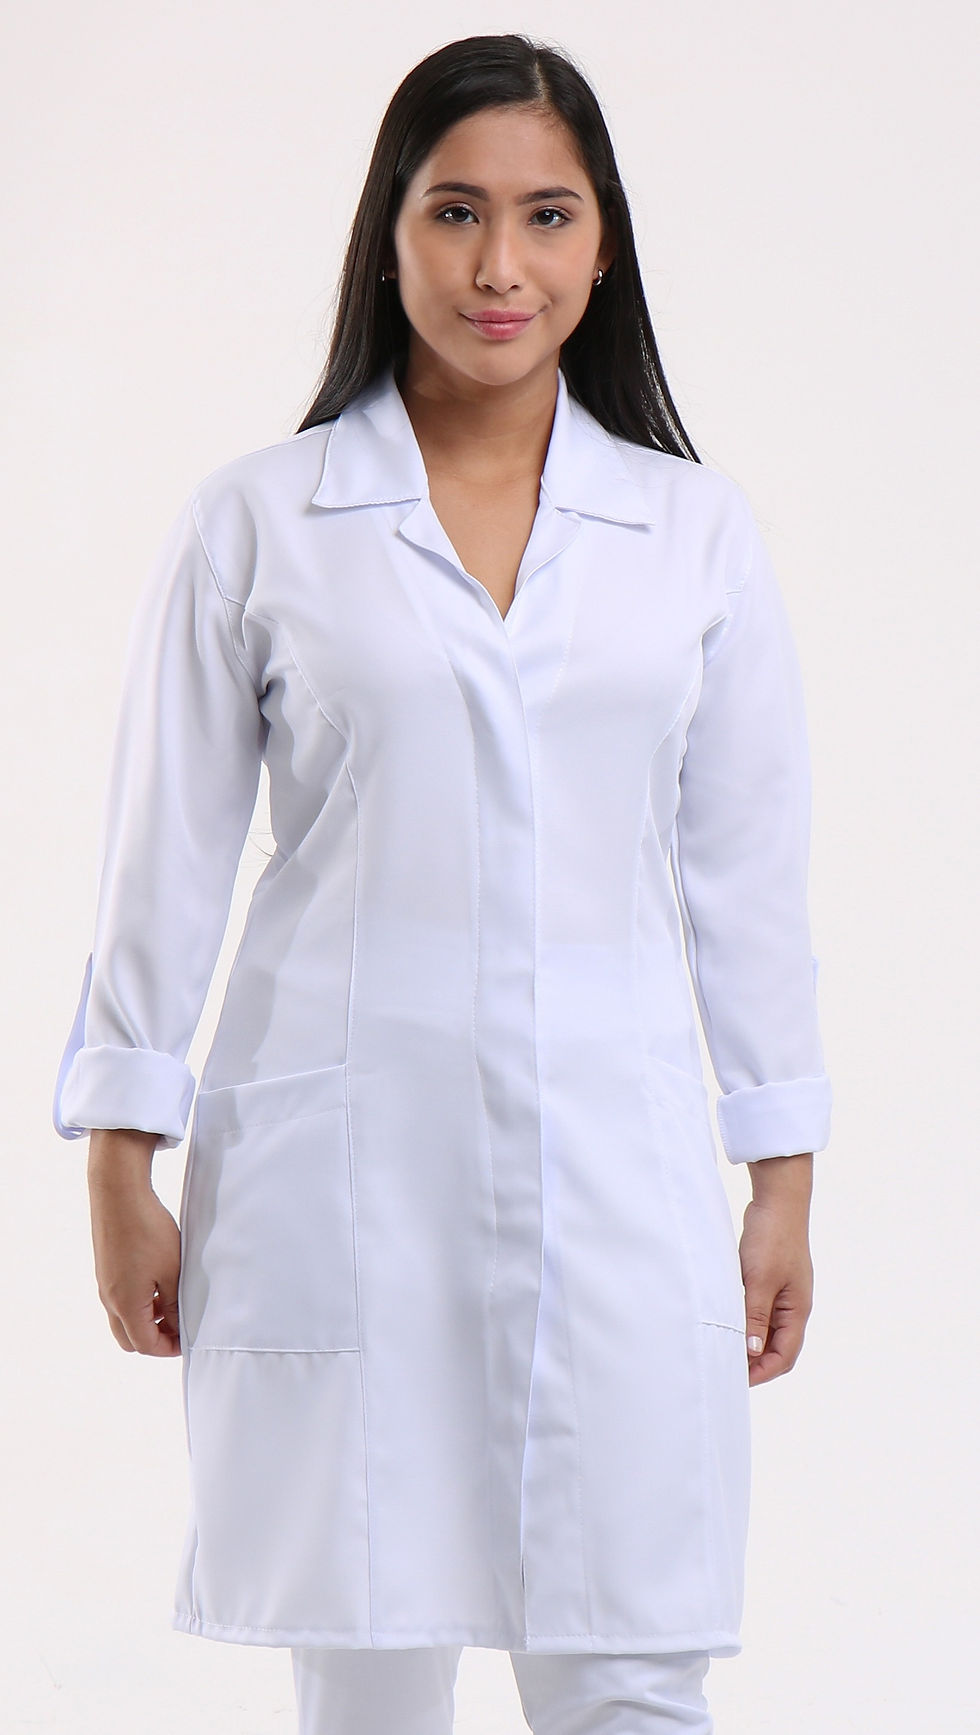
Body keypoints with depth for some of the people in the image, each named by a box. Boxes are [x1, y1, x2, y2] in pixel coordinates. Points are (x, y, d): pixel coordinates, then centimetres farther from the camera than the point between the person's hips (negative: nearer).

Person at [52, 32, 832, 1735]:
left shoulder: (695, 534, 7)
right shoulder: (255, 523, 2)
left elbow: (747, 873, 9)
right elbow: (167, 861, 4)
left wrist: (783, 1182, 8)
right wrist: (123, 1173, 2)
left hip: (613, 1168, 1)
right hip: (342, 1164, -1)